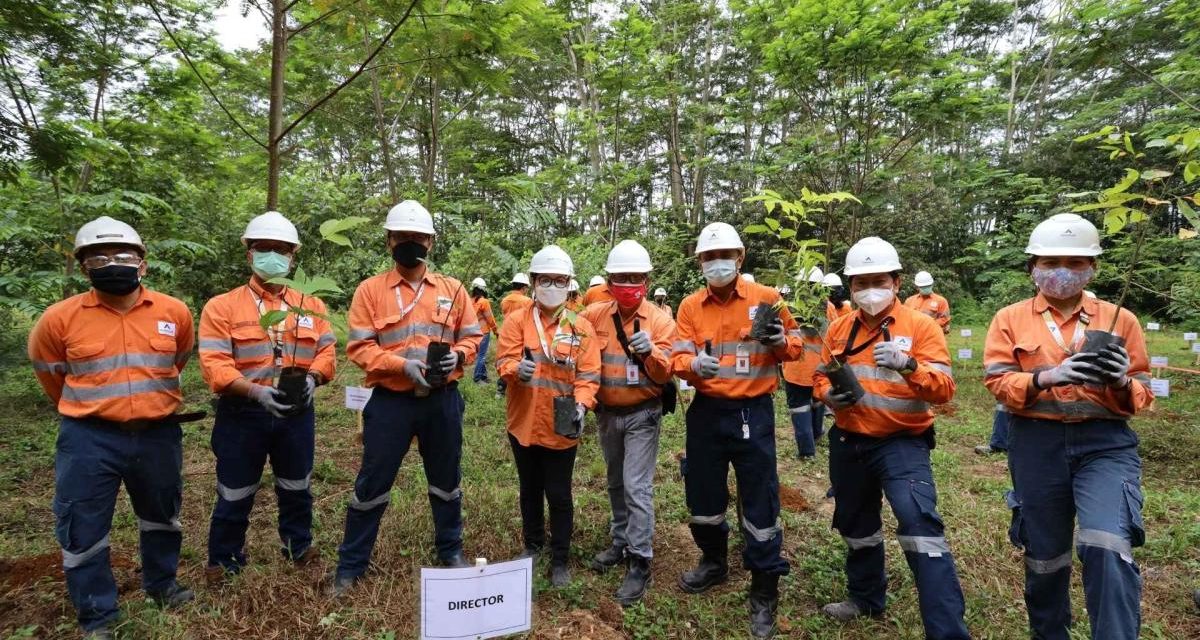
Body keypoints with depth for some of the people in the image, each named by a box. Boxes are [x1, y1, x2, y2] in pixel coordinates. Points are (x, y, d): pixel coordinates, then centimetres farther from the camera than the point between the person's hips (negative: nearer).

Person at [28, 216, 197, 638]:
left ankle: (161, 583, 42)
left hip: (159, 435, 2)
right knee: (82, 530, 7)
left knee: (161, 516, 19)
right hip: (89, 440, -1)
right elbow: (50, 372, 10)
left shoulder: (175, 312, -4)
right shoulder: (60, 318, -8)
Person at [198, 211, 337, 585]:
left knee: (296, 487, 18)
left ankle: (299, 546, 39)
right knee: (235, 494, 10)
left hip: (296, 412, 3)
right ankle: (224, 560, 30)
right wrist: (257, 391, -28)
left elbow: (327, 350, 1)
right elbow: (215, 365, -13)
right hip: (242, 413, -2)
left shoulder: (311, 306, 6)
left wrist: (312, 378, -20)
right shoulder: (222, 306, -5)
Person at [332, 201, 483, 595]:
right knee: (373, 483, 6)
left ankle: (451, 550, 35)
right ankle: (350, 565, 24)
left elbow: (472, 336, 9)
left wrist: (457, 355, -13)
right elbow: (359, 348, -7)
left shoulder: (452, 289, 5)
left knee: (446, 480, 16)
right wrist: (402, 364, -21)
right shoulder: (370, 290, -2)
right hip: (390, 401, -2)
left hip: (442, 400, 2)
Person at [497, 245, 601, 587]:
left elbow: (588, 375, -7)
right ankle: (533, 544, 41)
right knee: (530, 490, 20)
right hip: (524, 423, 2)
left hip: (562, 427, -2)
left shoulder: (581, 327, -3)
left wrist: (581, 405, -23)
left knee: (559, 495, 7)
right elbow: (504, 361, -10)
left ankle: (560, 559, 24)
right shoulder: (517, 320, -1)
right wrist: (516, 369, -33)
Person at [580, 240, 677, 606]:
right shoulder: (594, 315, -3)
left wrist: (650, 351, -33)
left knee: (637, 488, -6)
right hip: (607, 413, 5)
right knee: (615, 483, 18)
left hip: (642, 415, -4)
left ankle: (640, 563, 3)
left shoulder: (660, 320, -11)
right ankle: (622, 543, 35)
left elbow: (665, 374, -13)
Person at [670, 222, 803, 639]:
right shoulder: (690, 306, 2)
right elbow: (677, 359, -3)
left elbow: (795, 348, 4)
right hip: (706, 411, 3)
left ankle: (764, 594, 18)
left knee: (759, 503, 1)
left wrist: (781, 343, -19)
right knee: (703, 494, 16)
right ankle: (714, 563, 42)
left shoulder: (766, 299, -3)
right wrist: (694, 363, -26)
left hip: (753, 412, -3)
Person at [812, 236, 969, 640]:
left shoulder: (921, 326, -8)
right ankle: (866, 598, 42)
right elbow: (821, 376, 13)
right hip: (848, 443, 5)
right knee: (856, 525, 19)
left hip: (902, 443, -5)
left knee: (919, 524, -22)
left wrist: (908, 366, -34)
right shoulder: (839, 328, 4)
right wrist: (829, 394, -10)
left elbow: (943, 390, -15)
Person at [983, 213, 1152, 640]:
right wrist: (1046, 377, -22)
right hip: (1037, 444, 0)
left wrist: (1121, 383, -15)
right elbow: (997, 382, -4)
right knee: (1044, 552, 12)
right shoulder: (1010, 319, 5)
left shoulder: (1119, 319, 8)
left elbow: (1141, 396, 8)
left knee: (1108, 547, -19)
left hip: (1105, 442, 0)